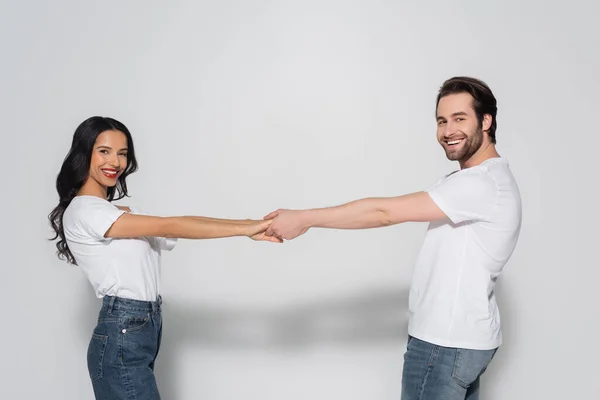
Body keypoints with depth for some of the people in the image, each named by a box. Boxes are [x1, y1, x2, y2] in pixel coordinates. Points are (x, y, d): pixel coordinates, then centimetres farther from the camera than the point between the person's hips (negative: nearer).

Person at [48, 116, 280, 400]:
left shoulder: (116, 213, 15)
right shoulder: (84, 210, -12)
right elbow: (169, 227, -17)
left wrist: (252, 224, -8)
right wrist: (245, 230, -18)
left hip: (140, 332, 9)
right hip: (121, 340, -9)